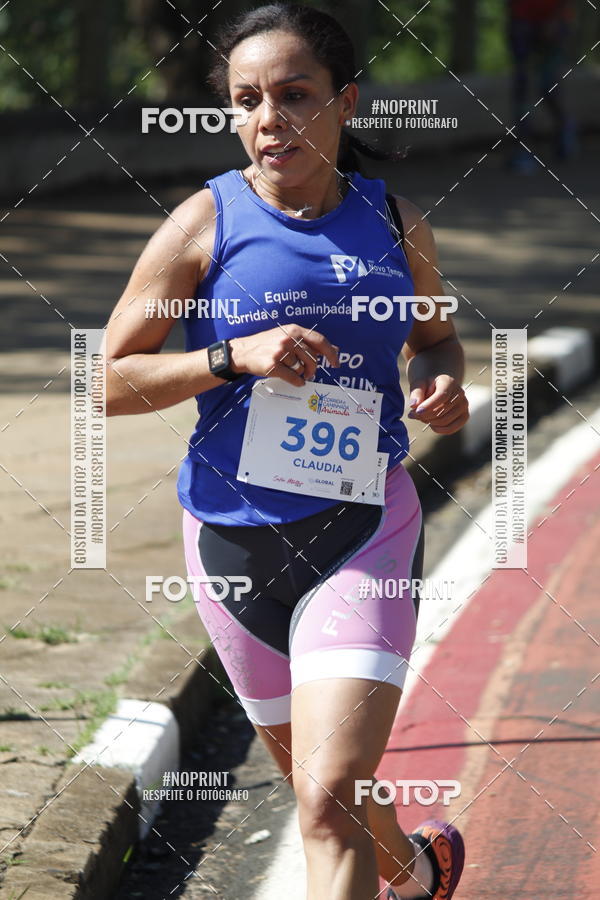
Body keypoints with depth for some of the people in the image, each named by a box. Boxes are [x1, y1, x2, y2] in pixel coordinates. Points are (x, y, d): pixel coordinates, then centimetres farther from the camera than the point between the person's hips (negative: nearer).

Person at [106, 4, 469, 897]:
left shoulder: (398, 225, 1)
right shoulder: (206, 224, -6)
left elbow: (435, 336, 20)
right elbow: (106, 381, -6)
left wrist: (442, 384, -3)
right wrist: (235, 357, -20)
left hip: (365, 528, -1)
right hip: (235, 538, 1)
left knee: (330, 799, -17)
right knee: (313, 776, 20)